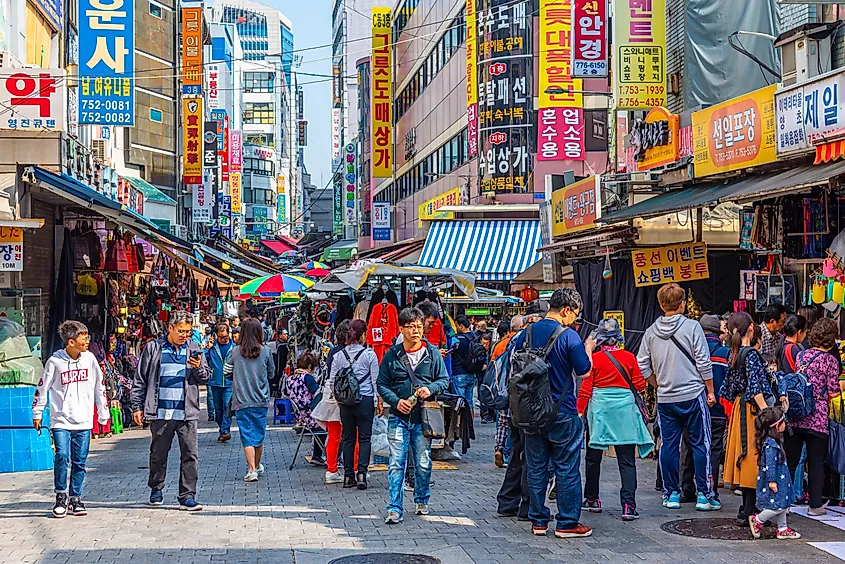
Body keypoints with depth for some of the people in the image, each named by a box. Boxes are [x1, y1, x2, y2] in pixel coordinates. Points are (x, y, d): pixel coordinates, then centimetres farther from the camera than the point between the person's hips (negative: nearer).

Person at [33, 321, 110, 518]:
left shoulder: (89, 359, 2)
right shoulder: (55, 361, -6)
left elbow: (99, 387, 11)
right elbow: (42, 388, 3)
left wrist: (103, 414, 12)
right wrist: (37, 414, 6)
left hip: (84, 421, 3)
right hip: (61, 421, -3)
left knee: (80, 462, 5)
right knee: (62, 457, -12)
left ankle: (75, 499, 16)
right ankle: (61, 497, 4)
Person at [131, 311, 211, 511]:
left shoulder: (194, 350, 10)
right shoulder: (153, 348, 5)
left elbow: (206, 377, 14)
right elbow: (140, 379, 7)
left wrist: (198, 368, -8)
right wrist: (137, 406, 3)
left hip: (187, 413, 1)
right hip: (160, 412, -1)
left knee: (190, 454, -4)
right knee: (158, 454, 10)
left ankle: (187, 496, 0)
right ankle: (156, 490, 29)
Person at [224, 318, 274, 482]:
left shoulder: (235, 352, -6)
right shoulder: (265, 352, -5)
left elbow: (227, 373, 1)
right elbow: (271, 374, 6)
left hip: (241, 400, -1)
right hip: (261, 400, 1)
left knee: (247, 436, 0)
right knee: (259, 434, 16)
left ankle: (252, 470, -9)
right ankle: (257, 466, 32)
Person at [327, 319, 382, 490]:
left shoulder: (339, 355, 3)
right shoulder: (369, 354, -6)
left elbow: (332, 381, 6)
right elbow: (376, 380, -4)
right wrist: (379, 401, 4)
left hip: (346, 401, 3)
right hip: (365, 399, -3)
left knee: (347, 437, 9)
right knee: (364, 438, 2)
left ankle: (348, 475, 10)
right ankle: (362, 473, -7)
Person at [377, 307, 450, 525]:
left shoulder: (432, 353, 3)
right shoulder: (391, 355, 2)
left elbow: (444, 380, 8)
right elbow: (382, 384, 5)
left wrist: (430, 388, -13)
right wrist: (396, 401, -12)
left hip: (423, 417, 1)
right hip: (398, 418, -1)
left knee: (423, 463, 10)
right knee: (396, 463, -6)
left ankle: (421, 501, 30)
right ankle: (394, 509, -5)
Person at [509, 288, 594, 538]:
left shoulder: (527, 333, 3)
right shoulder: (569, 336, -14)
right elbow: (584, 371, -8)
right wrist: (589, 347, 6)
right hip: (563, 413, -5)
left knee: (536, 468, 12)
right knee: (567, 470, 4)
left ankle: (538, 521, 17)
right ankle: (567, 524, 7)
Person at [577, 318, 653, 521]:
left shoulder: (594, 359, -4)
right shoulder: (629, 357, -2)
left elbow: (585, 390, -4)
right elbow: (640, 386, 3)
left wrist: (579, 412, 3)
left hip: (599, 408, 0)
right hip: (625, 409, 0)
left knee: (593, 457, 16)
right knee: (627, 460, 0)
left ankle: (592, 499, 25)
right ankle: (628, 506, -9)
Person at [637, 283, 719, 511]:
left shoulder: (651, 332, 4)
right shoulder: (692, 327, -7)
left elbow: (642, 365, 6)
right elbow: (704, 363, -7)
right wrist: (710, 391, 2)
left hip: (665, 398, 4)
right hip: (693, 395, -3)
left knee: (669, 445, 9)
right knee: (701, 444, 3)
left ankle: (671, 494, 14)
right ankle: (704, 495, 3)